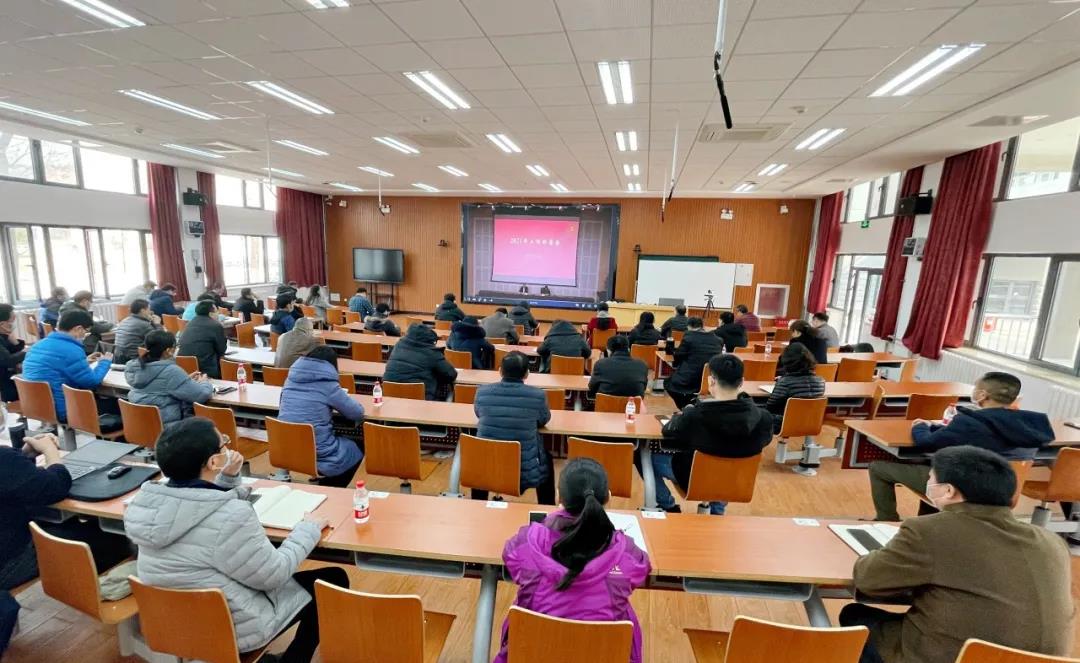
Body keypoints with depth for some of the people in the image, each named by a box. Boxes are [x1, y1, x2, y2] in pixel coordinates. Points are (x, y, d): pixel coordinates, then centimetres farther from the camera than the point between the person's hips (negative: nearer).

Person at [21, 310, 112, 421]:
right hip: (61, 410, -10)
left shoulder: (39, 344, 10)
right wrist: (105, 362, 1)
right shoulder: (71, 350, -20)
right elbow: (92, 381, -15)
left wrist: (84, 362, 24)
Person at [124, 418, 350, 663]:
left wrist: (229, 477, -6)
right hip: (230, 629, -8)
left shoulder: (149, 499, -9)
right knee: (334, 579, 6)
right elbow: (274, 575, -21)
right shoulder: (230, 516, -33)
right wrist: (308, 529, -9)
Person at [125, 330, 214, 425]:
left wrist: (187, 379, 13)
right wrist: (204, 382, 0)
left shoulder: (136, 366, 2)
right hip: (166, 424, -8)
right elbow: (202, 395, -20)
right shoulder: (171, 371, -23)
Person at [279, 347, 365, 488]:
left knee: (347, 443, 28)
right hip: (319, 456, -6)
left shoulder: (291, 379, 3)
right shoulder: (328, 385, -13)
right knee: (358, 448, 22)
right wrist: (336, 405, 12)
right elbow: (358, 413, -5)